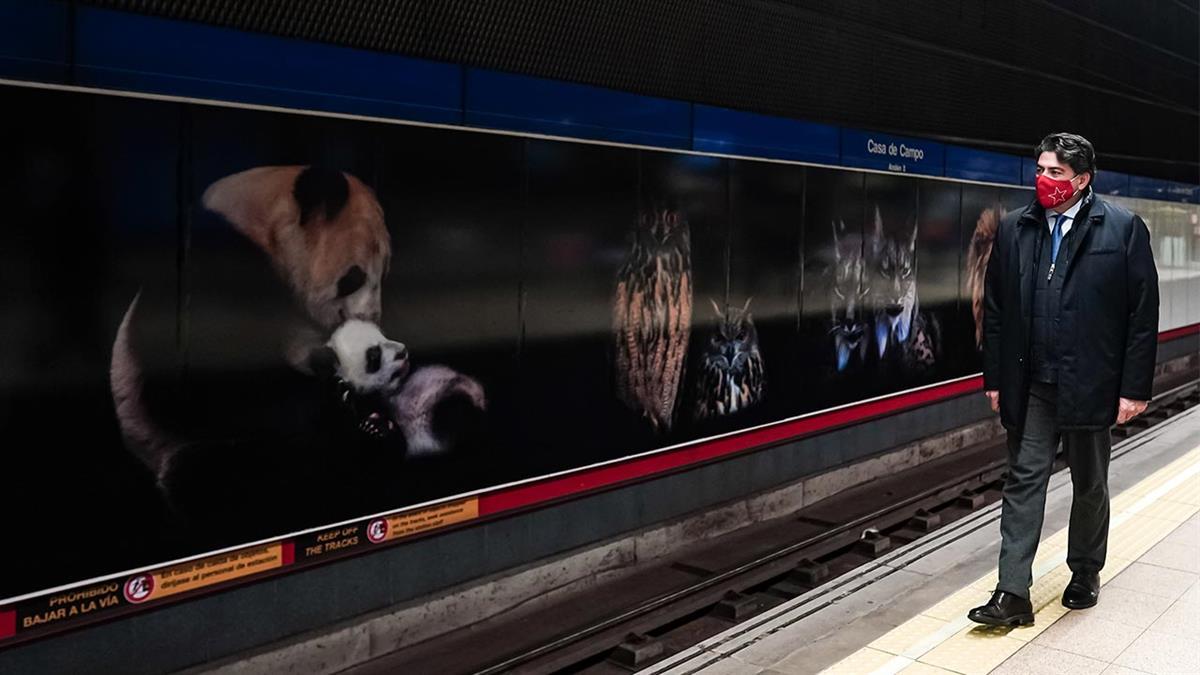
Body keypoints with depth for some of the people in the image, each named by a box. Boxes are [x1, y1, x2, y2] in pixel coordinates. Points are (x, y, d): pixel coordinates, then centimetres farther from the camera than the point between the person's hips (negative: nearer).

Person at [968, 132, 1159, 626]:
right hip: (1031, 384, 2)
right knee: (1024, 480, 1)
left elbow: (1143, 313, -6)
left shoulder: (1123, 229, -5)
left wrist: (1134, 387, -9)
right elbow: (995, 308, 6)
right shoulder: (1014, 229, 4)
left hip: (1090, 383, -2)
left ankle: (1085, 572, 35)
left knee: (1090, 484, 14)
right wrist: (995, 377, 3)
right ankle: (1013, 594, 4)